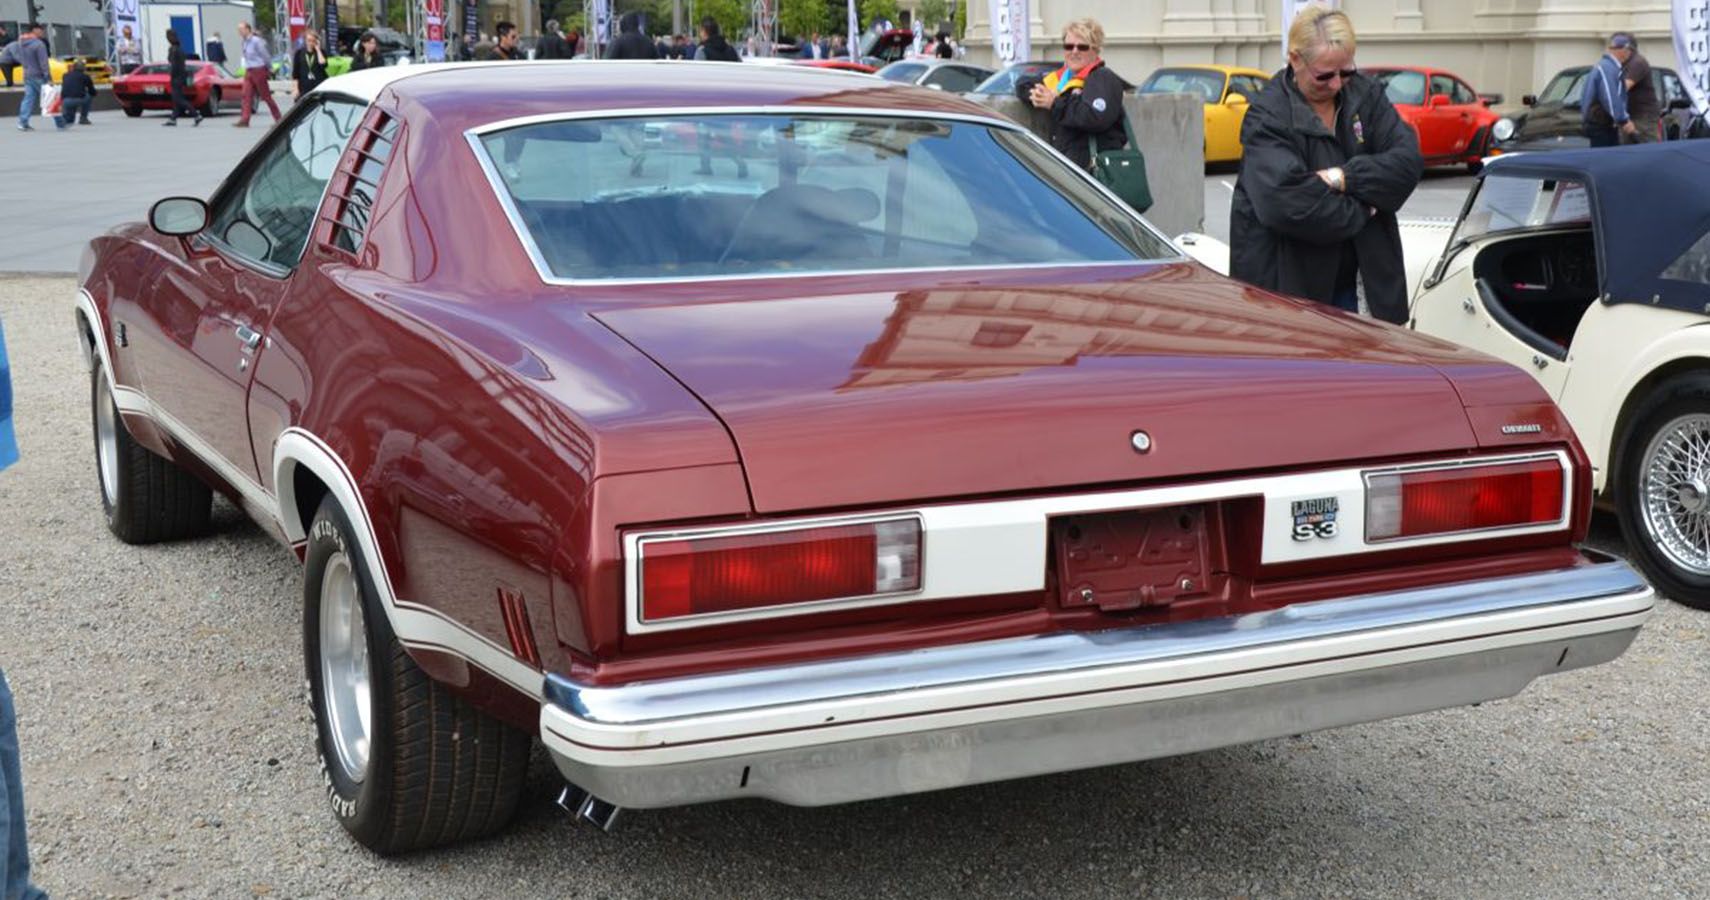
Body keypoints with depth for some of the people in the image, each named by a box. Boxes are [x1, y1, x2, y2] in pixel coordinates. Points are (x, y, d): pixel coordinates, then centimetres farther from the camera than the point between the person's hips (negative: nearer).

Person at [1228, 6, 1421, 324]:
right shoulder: (1267, 115, -14)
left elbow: (1409, 161, -6)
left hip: (1345, 277, 5)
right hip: (1282, 282, -5)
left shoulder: (1366, 93, 4)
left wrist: (1343, 177, -20)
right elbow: (1286, 202, -28)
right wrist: (1360, 210, -16)